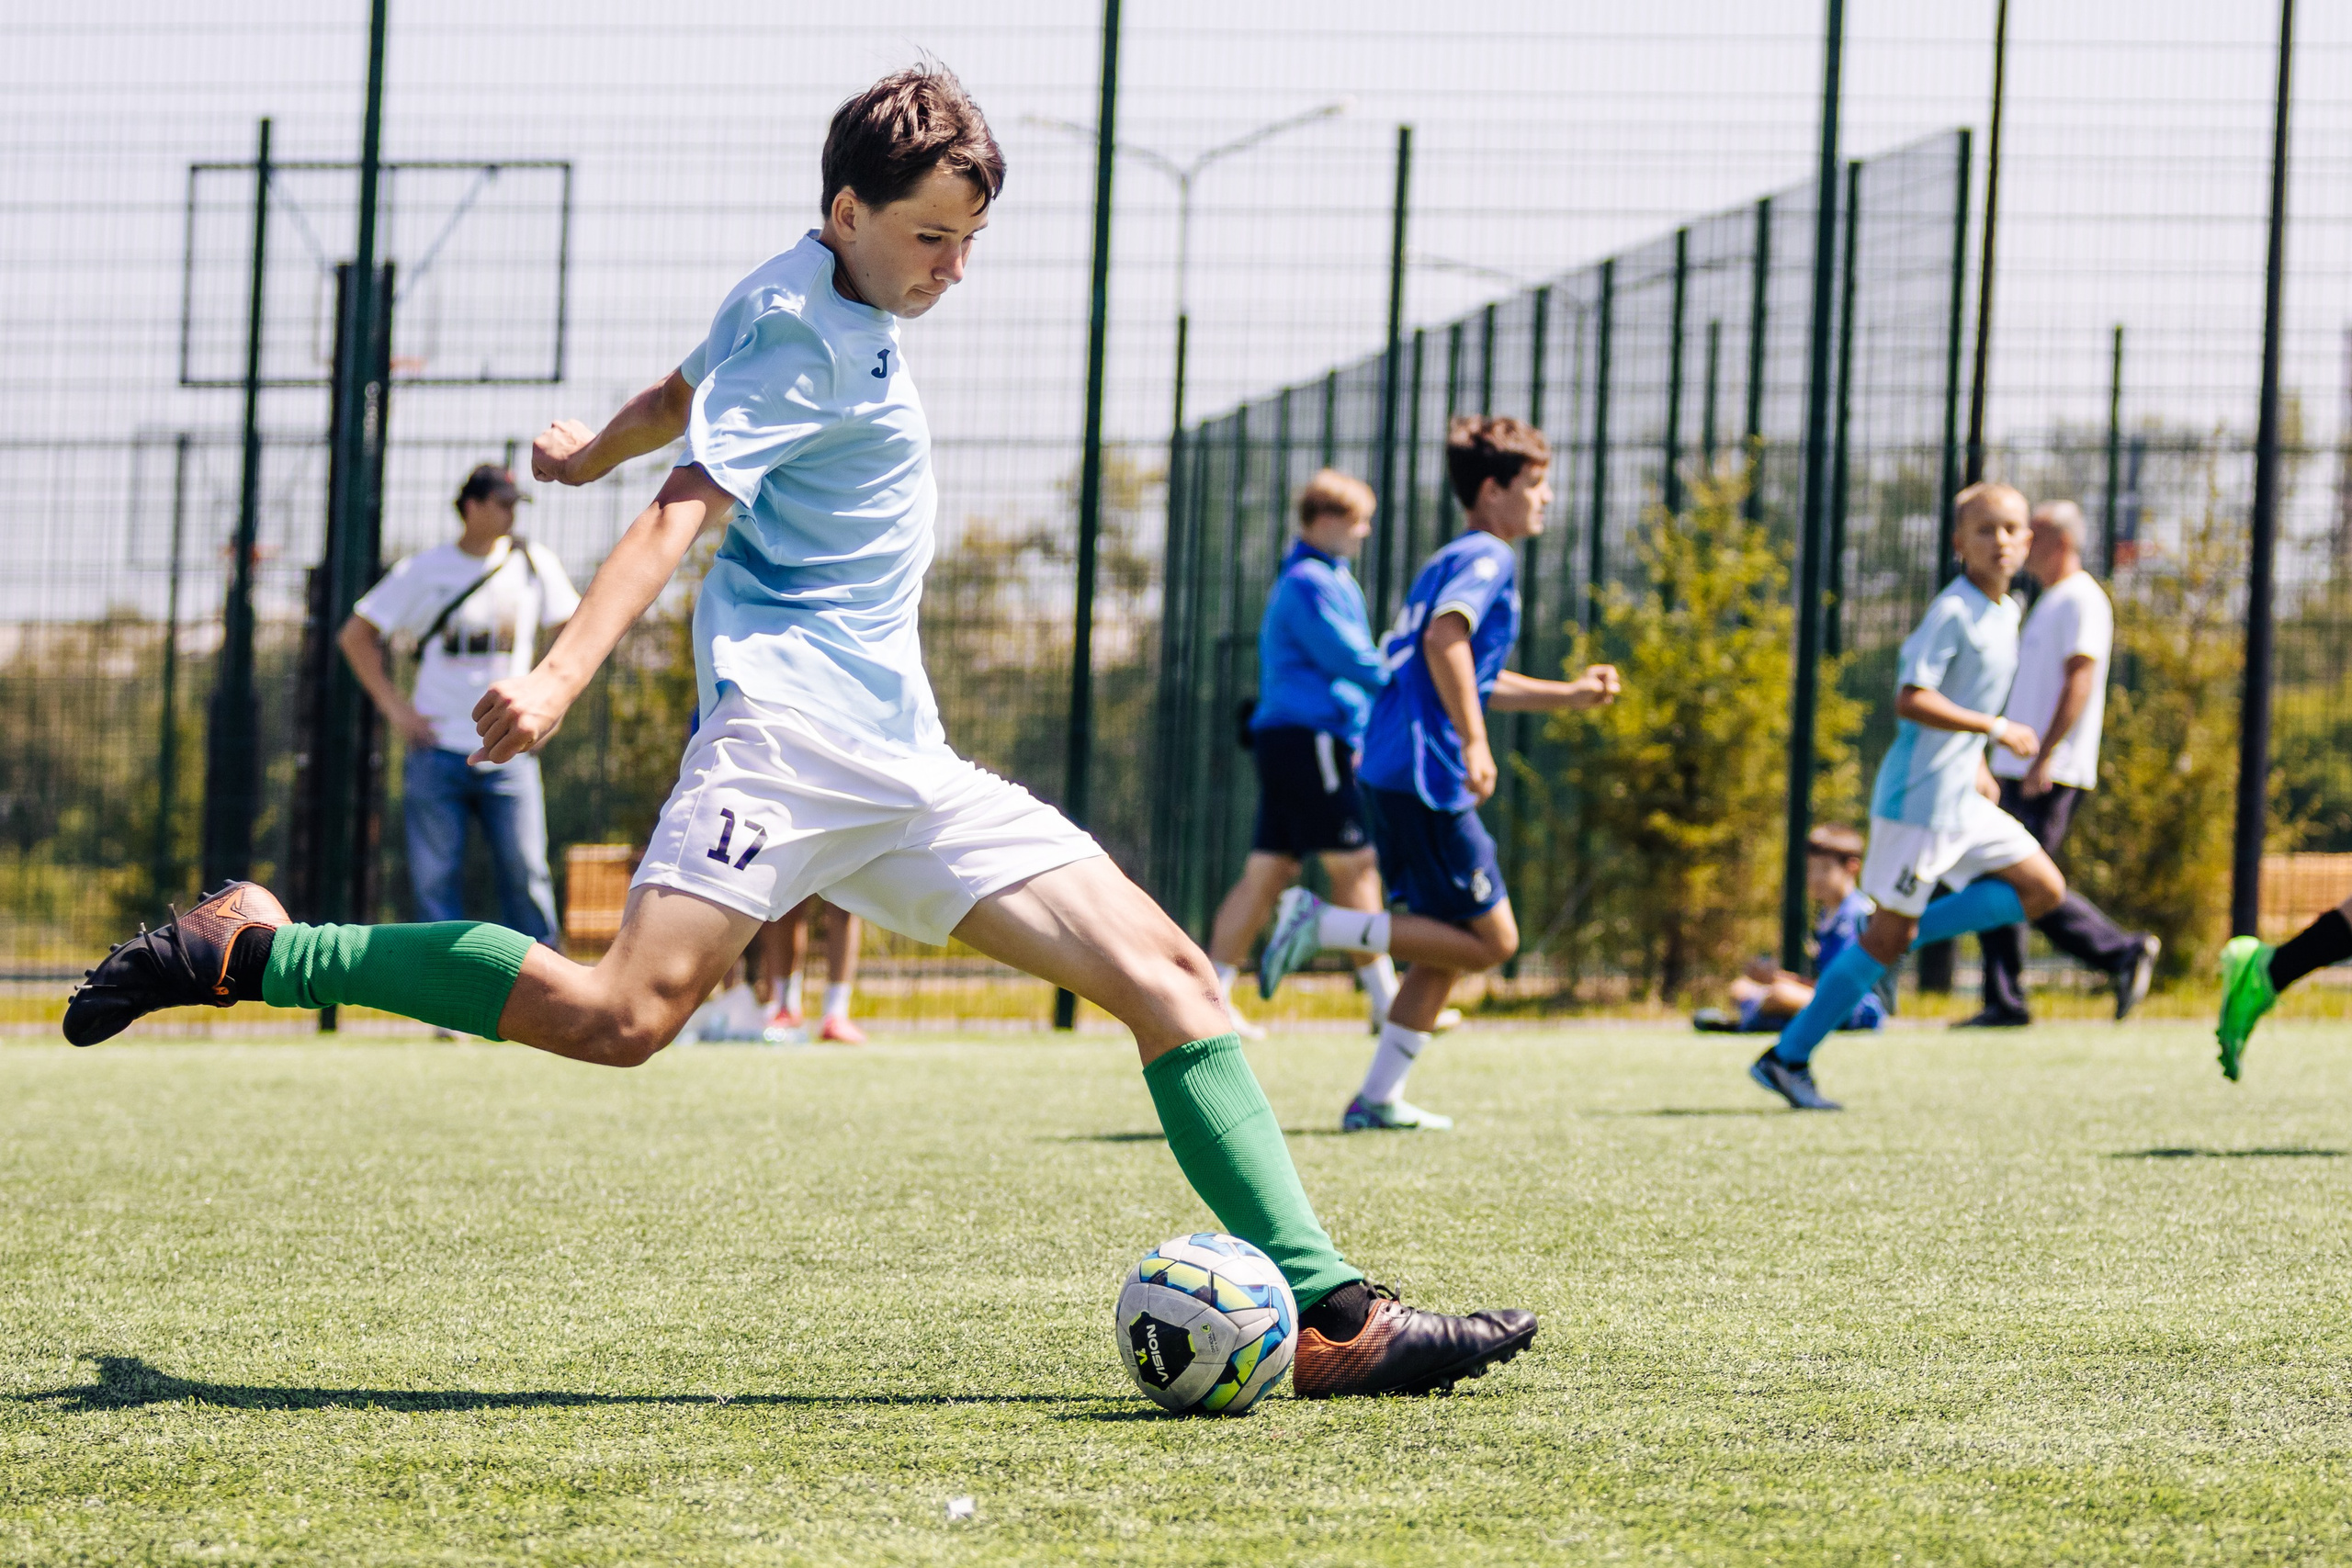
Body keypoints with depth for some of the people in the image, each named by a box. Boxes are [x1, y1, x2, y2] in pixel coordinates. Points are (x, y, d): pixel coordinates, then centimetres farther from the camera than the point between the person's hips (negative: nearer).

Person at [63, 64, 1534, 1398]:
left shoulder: (839, 306, 22)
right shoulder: (805, 323, -6)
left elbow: (692, 394, 41)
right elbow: (684, 511, -17)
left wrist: (595, 451, 61)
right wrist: (560, 676, -30)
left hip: (902, 760, 10)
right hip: (791, 714, -10)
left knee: (1170, 977, 0)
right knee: (625, 1014, -28)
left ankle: (1336, 1318, -5)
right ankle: (245, 950, -14)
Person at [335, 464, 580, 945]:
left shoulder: (535, 564, 5)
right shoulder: (424, 570, 1)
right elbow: (356, 635, 7)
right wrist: (393, 704, -1)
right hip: (438, 750, -1)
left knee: (526, 873, -6)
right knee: (436, 878, -2)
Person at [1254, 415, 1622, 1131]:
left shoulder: (1453, 560, 23)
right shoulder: (1487, 558, -7)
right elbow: (1446, 639, -26)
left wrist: (1568, 695, 35)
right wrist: (1474, 743, -29)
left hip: (1390, 771, 10)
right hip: (1424, 776, -10)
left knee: (1450, 945, 15)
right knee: (1491, 940, -5)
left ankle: (1378, 1098, 14)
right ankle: (1323, 923, -10)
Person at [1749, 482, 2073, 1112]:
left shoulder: (2004, 611, 12)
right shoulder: (1952, 611, -17)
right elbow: (1912, 700, -24)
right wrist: (1994, 728, -22)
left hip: (1959, 799, 9)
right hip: (1918, 797, -9)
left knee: (2043, 889, 6)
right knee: (1888, 931, -5)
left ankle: (1906, 933, 5)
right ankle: (1787, 1057, 3)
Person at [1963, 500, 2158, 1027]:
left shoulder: (2082, 600, -10)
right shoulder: (2048, 602, 20)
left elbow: (2079, 681, -20)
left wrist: (2043, 758, -27)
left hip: (2051, 775, -10)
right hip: (2017, 770, 10)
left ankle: (2123, 952, -6)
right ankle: (2004, 1003, 8)